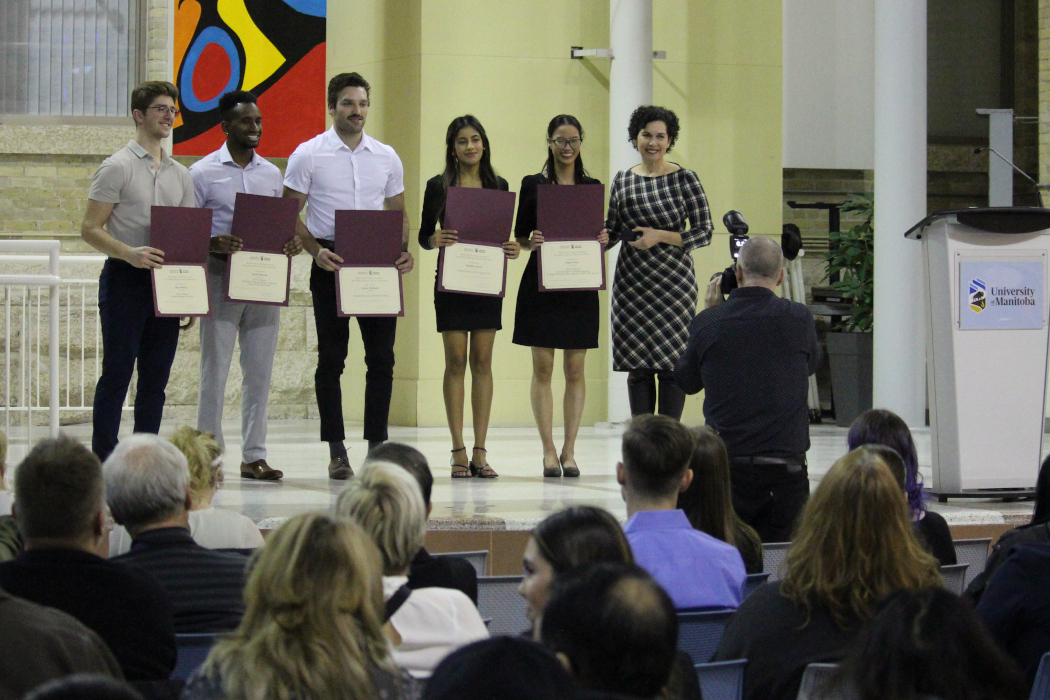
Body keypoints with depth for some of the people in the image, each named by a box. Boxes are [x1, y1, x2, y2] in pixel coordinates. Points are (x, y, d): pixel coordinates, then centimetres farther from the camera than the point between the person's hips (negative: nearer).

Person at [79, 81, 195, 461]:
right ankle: (104, 462, -3)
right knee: (117, 373, -5)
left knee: (155, 379, 6)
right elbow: (90, 229, -8)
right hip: (125, 282, -6)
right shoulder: (118, 167, -3)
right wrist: (130, 253, -24)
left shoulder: (180, 175, 15)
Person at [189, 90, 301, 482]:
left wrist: (291, 243, -5)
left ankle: (254, 455, 10)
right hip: (221, 277, -4)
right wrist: (214, 244, -21)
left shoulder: (272, 174, 13)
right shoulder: (203, 173, 0)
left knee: (259, 372, 5)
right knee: (214, 371, -3)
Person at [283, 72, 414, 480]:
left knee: (382, 357, 0)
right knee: (331, 358, 1)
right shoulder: (308, 155, 0)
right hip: (331, 263, -3)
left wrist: (403, 249, -3)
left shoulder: (387, 158, 10)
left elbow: (398, 213, 16)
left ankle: (377, 446, 7)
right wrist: (316, 251, -16)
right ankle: (336, 451, 5)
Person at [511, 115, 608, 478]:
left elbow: (598, 235, 12)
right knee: (543, 367, -2)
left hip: (579, 285, 2)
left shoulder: (592, 187, 9)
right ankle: (549, 451, 2)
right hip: (541, 284, -1)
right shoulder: (533, 185, 4)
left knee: (575, 369, 1)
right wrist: (532, 241, -16)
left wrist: (603, 240, -10)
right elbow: (520, 237, 5)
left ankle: (569, 450, 7)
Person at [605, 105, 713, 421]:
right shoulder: (622, 180, 10)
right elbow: (612, 229, 16)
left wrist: (660, 236, -14)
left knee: (671, 363, -5)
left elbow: (704, 232, -3)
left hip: (673, 281, -4)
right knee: (637, 365, 4)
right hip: (632, 282, 4)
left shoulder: (684, 179, -1)